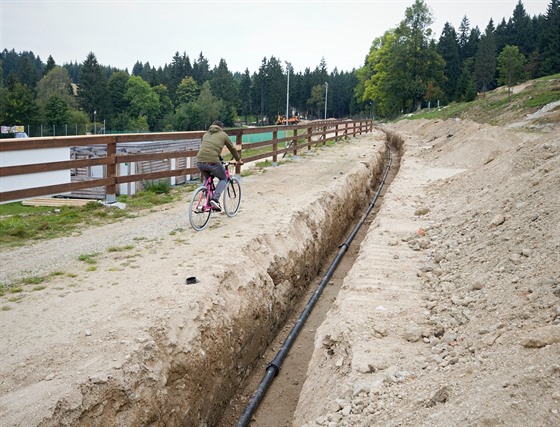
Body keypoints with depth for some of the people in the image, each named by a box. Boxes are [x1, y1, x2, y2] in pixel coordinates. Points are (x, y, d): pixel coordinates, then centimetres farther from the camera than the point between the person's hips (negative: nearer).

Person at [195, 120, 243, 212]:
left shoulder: (206, 134, 27)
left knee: (207, 179, 31)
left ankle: (208, 203, 23)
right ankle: (215, 199, -4)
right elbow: (232, 149, 24)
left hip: (200, 162, 5)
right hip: (212, 162, -5)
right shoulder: (223, 135, 15)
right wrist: (239, 160, 41)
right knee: (224, 179, 18)